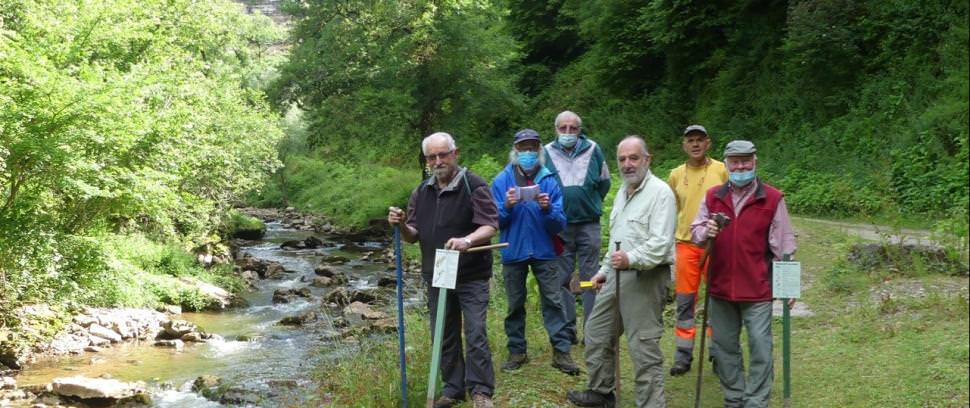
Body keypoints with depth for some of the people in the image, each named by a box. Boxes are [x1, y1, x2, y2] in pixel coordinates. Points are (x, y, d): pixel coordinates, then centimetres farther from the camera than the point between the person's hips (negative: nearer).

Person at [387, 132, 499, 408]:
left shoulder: (474, 186, -9)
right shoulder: (421, 192, 9)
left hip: (471, 275, -5)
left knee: (475, 333, -8)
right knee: (444, 335, 10)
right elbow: (414, 236, 12)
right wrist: (402, 225, -11)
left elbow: (490, 226, -17)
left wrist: (467, 240, -36)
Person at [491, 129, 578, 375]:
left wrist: (548, 209, -23)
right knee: (515, 304, 10)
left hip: (544, 251, -1)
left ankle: (561, 351, 2)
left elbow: (560, 225, -4)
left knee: (553, 301, -2)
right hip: (513, 251, 1)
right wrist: (507, 207, -20)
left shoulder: (549, 181, -2)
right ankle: (517, 351, 21)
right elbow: (495, 222, -2)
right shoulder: (502, 181, 0)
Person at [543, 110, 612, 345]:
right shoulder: (547, 153, 1)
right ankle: (567, 330, 13)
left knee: (590, 277, 1)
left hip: (588, 223, 0)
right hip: (559, 226, 0)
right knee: (562, 279, 5)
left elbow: (604, 182, 14)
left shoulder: (592, 149, 2)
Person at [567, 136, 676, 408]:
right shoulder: (623, 192, 18)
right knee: (596, 333, 17)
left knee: (644, 347, -7)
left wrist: (631, 259, -35)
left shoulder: (660, 192, -12)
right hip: (617, 275, 9)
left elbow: (661, 243, -22)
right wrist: (605, 270, 24)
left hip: (645, 278, -9)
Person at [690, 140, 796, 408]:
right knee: (724, 347, 13)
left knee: (760, 349, -2)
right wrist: (705, 231, -16)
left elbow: (783, 246, -2)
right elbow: (695, 231, 7)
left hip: (757, 289, -4)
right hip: (720, 287, 4)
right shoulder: (712, 197, 6)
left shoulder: (772, 199, -3)